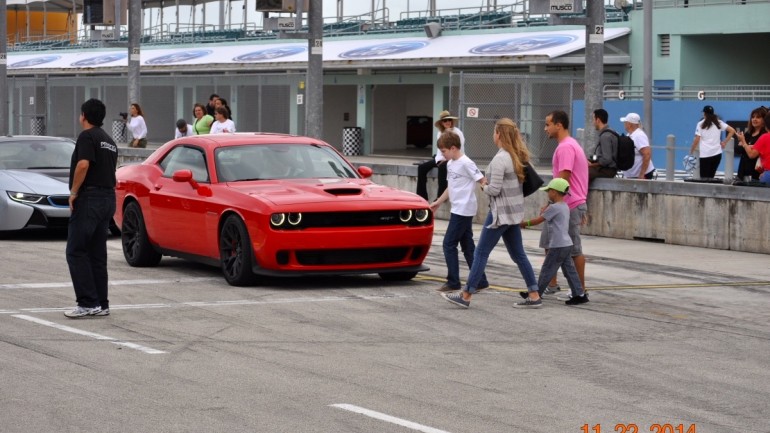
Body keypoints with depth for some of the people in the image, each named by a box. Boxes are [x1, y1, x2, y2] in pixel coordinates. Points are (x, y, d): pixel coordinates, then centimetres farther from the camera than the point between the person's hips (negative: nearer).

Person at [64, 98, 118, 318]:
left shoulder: (87, 136, -10)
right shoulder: (109, 141, 19)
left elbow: (83, 164, -23)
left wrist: (74, 192, -15)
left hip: (89, 199, -9)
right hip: (108, 199, 9)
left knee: (76, 252, -7)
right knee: (97, 254, 11)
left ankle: (88, 302, -14)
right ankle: (101, 304, 9)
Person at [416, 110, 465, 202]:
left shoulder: (457, 132, -7)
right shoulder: (440, 133, 10)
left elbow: (460, 151, -11)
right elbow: (440, 150, 11)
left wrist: (446, 159, -17)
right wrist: (440, 160, -9)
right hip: (443, 159, 7)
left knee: (442, 167, -38)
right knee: (422, 167, -11)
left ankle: (440, 196, -32)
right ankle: (422, 197, -12)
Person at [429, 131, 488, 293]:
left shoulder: (466, 163, -14)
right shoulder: (450, 164, 13)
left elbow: (482, 181, -16)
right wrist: (438, 202, 27)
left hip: (464, 209, -9)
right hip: (458, 209, 9)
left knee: (449, 244, -7)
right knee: (467, 246, 10)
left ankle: (453, 282, -2)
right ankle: (480, 280, 13)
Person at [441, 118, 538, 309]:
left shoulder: (500, 159, -18)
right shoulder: (518, 156, 8)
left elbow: (494, 189, -21)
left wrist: (484, 186, 0)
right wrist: (489, 183, 6)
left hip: (501, 212, -8)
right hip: (514, 213, 8)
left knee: (481, 253, -2)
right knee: (518, 255, 12)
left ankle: (465, 296, 1)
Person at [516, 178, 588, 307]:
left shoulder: (554, 208, -15)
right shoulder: (565, 207, 13)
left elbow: (538, 220, -10)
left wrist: (524, 223, 1)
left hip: (558, 246, -9)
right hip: (567, 244, 9)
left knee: (547, 270, -1)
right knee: (569, 270, 9)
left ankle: (535, 295, 6)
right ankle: (579, 294, 6)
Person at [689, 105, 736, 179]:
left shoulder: (700, 124, 0)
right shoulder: (718, 123, 8)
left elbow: (696, 140, -5)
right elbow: (732, 131, 4)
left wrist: (691, 152, 5)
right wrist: (725, 142, 8)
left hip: (705, 154, -3)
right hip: (717, 153, 3)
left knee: (704, 178, -2)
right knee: (711, 177, 11)